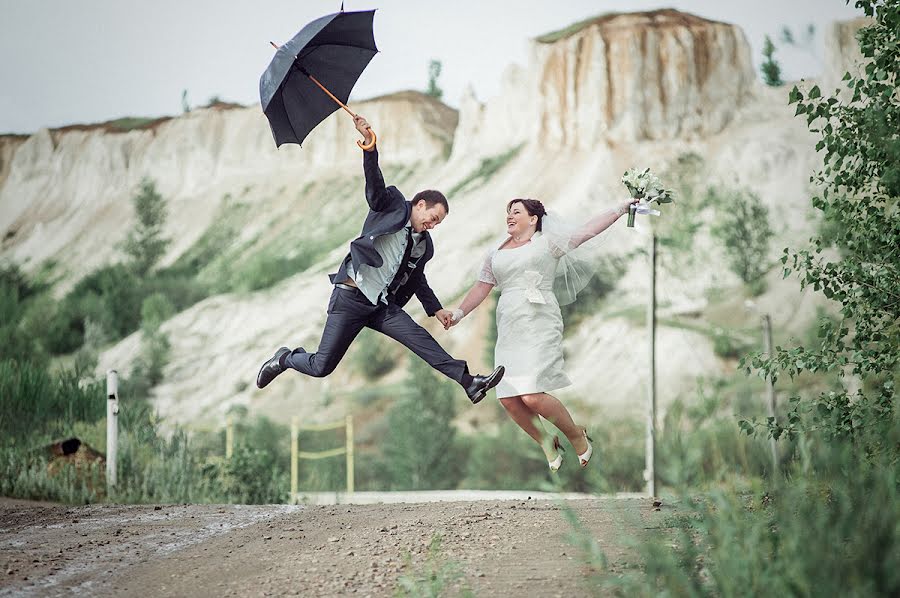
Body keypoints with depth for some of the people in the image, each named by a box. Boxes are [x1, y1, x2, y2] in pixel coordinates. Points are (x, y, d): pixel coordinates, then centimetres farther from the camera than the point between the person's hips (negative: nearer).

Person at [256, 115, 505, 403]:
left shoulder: (424, 245, 15)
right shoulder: (391, 205, -2)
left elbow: (417, 279, 27)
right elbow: (374, 182, -18)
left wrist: (436, 309, 22)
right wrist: (370, 144, -33)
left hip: (383, 307, 5)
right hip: (350, 299, -5)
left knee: (422, 340, -16)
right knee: (321, 366, -5)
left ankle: (469, 383, -22)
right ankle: (285, 359, 25)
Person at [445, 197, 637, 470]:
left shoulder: (548, 242, 6)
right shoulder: (496, 254, 21)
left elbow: (588, 230, 4)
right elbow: (481, 288, 23)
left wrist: (621, 208, -1)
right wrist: (458, 313, 13)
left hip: (540, 325, -6)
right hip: (508, 331, 6)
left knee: (532, 396, -19)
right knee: (509, 399, -6)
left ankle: (578, 437, 3)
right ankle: (547, 445, 16)